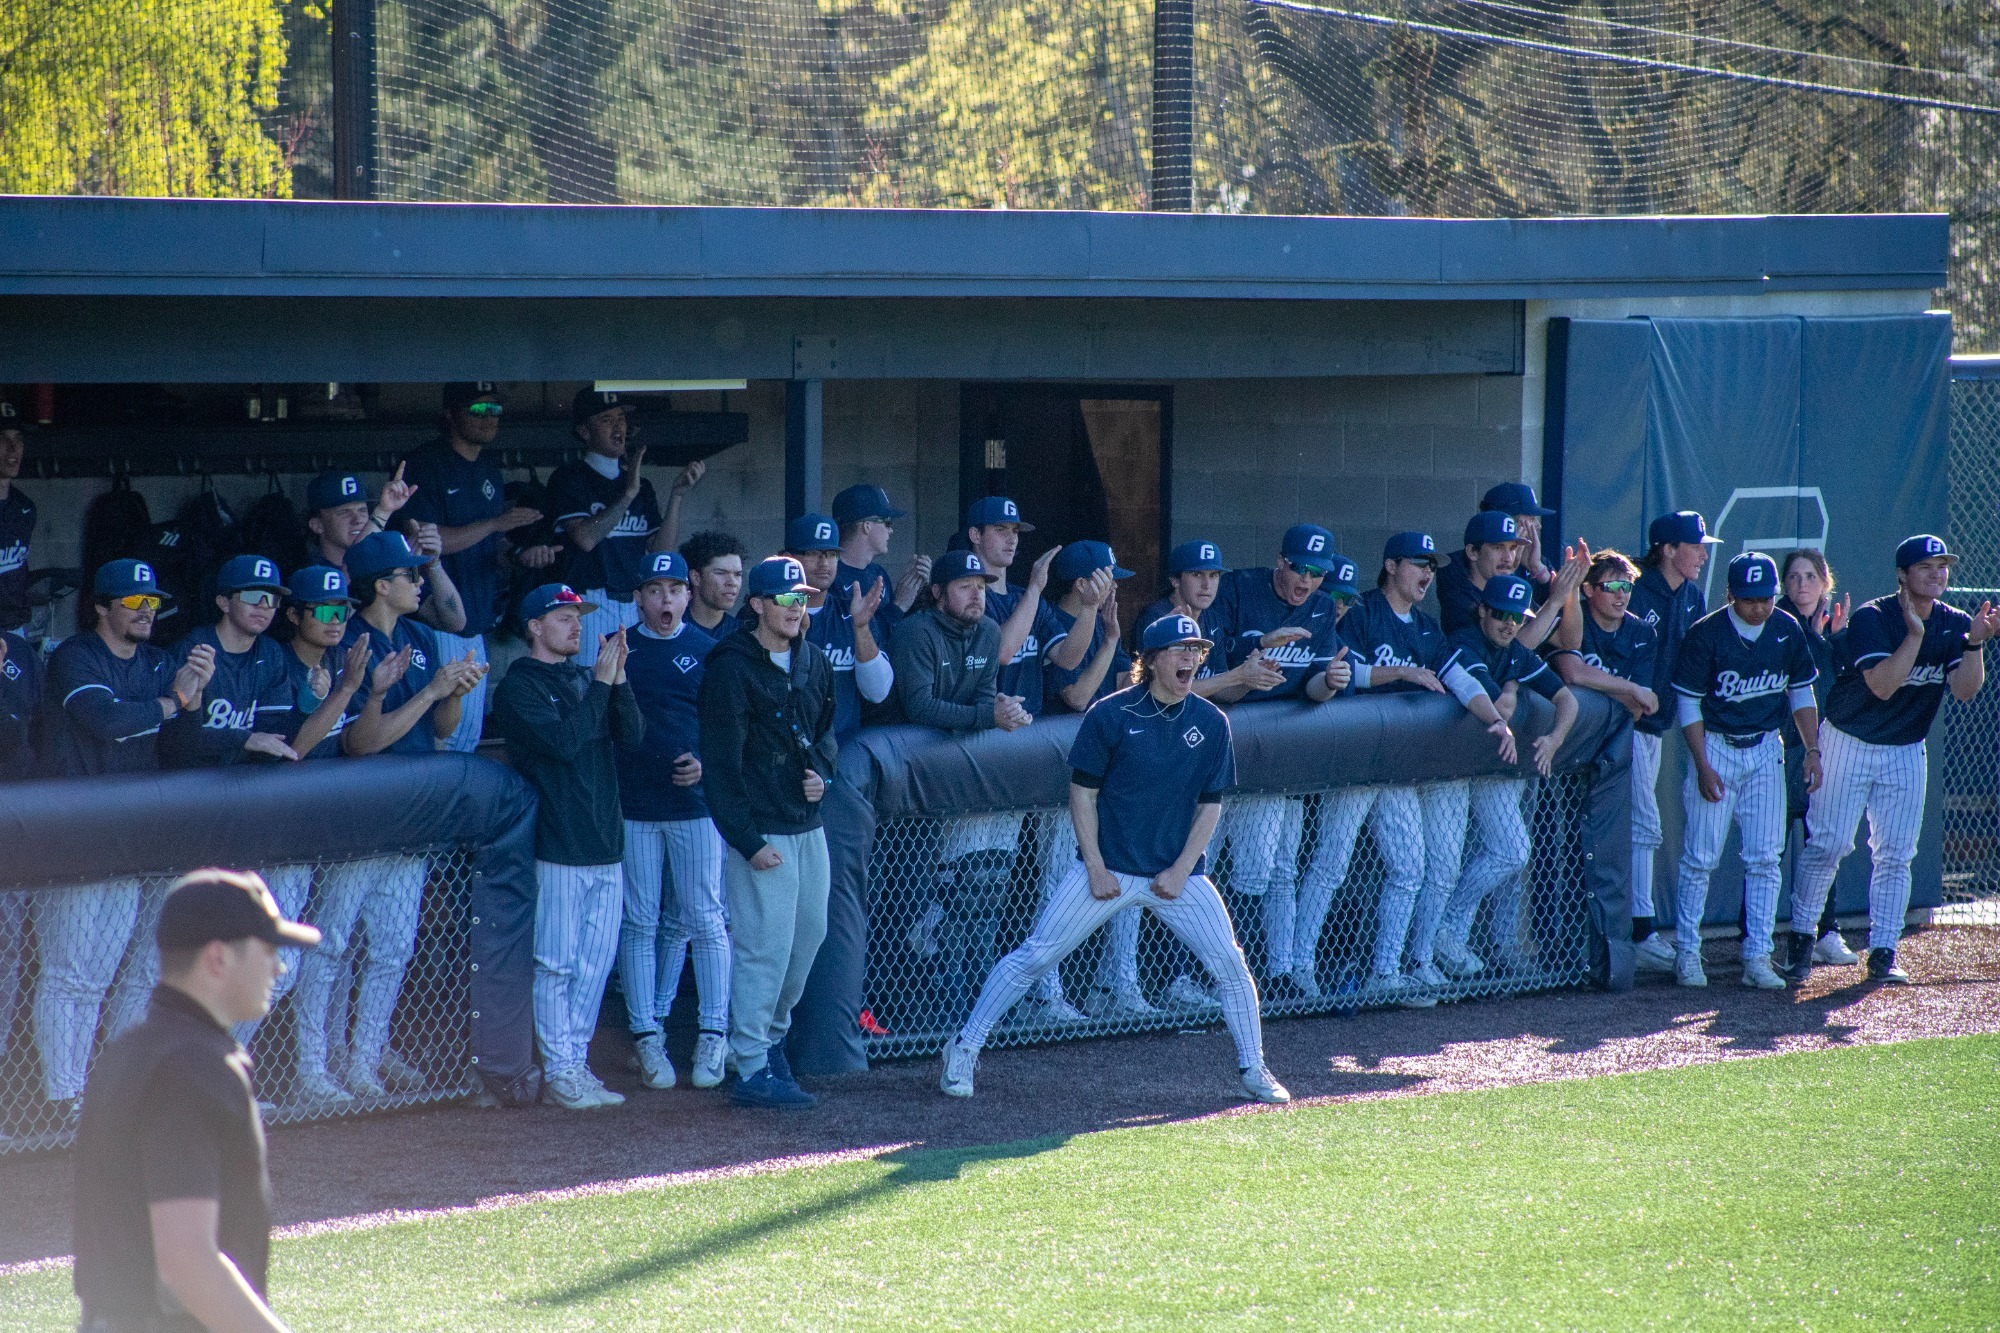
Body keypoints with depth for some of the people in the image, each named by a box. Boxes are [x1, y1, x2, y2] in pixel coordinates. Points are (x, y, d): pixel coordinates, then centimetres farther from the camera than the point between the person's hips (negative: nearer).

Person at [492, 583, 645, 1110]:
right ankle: (558, 1070, 2)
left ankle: (577, 1063, 15)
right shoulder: (519, 686, -4)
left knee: (597, 963, 8)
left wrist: (619, 678, -8)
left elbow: (632, 735, 4)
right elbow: (563, 741, -18)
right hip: (559, 848, -7)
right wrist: (601, 683, -15)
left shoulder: (587, 679, 16)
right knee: (556, 963, -3)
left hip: (606, 844, 7)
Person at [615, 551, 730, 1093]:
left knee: (705, 920, -2)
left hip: (696, 804, -1)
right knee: (640, 924, 3)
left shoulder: (707, 651, 5)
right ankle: (647, 1037, 9)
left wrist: (707, 765, -8)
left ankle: (713, 1034, 6)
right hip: (634, 808, 1)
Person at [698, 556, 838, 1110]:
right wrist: (747, 841, -17)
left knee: (810, 932, 13)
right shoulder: (731, 669, -13)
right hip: (761, 830, -8)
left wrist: (820, 769, 2)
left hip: (808, 823, 8)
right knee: (765, 944, -8)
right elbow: (722, 763, -14)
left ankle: (770, 1034, 31)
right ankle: (752, 1070, -2)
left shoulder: (813, 662, 10)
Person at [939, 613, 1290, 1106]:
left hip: (1179, 873, 3)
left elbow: (1211, 805, 5)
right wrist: (1095, 867, -9)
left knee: (1231, 966, -5)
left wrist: (1181, 870, -4)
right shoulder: (1110, 714, -9)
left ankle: (1253, 1070, 12)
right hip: (1109, 869, -3)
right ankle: (963, 1051, 6)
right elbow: (1083, 793, -4)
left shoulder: (1211, 723, 0)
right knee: (1033, 957, -5)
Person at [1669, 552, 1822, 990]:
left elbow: (1801, 692, 10)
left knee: (1765, 858, -1)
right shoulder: (1705, 634, -13)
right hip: (1715, 746, -3)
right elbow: (1689, 703, -9)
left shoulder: (1788, 631, -1)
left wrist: (1812, 749, 2)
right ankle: (1686, 953, 7)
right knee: (1700, 857, -3)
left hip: (1765, 748, 3)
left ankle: (1757, 957, 3)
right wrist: (1702, 766, -14)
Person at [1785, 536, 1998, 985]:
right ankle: (1801, 937, 8)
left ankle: (1883, 952, 6)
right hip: (1849, 744, -4)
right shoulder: (1872, 618, -19)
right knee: (1828, 844, -6)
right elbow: (1882, 685, -30)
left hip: (1906, 751, 4)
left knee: (1896, 854, 2)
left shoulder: (1954, 624, -3)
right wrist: (1915, 633, -34)